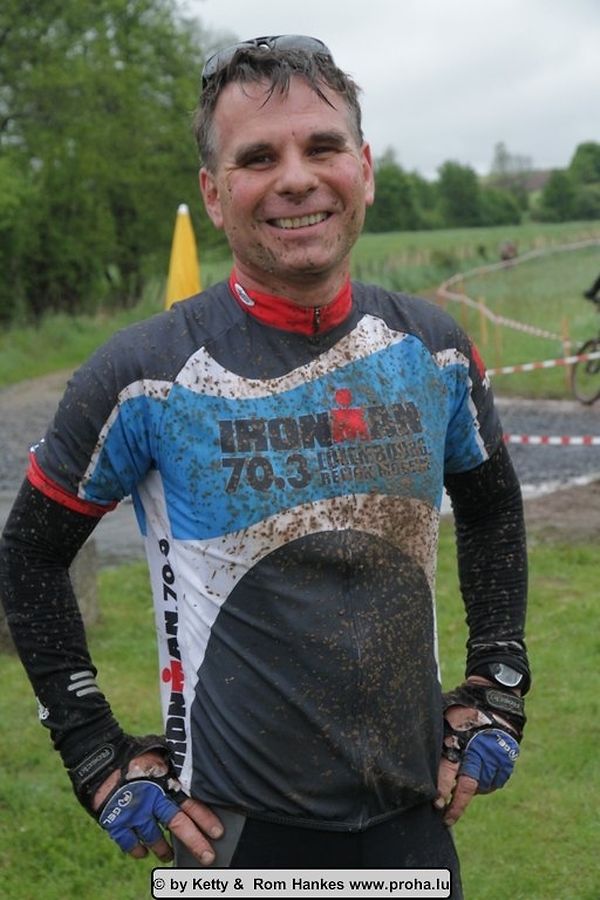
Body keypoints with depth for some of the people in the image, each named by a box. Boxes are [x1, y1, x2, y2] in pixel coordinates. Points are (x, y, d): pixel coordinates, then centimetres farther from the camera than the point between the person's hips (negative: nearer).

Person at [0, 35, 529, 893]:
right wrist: (100, 762, -4)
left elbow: (491, 508, 15)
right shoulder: (146, 375, -14)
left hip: (416, 819, 4)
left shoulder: (433, 350, -2)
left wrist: (497, 692, 8)